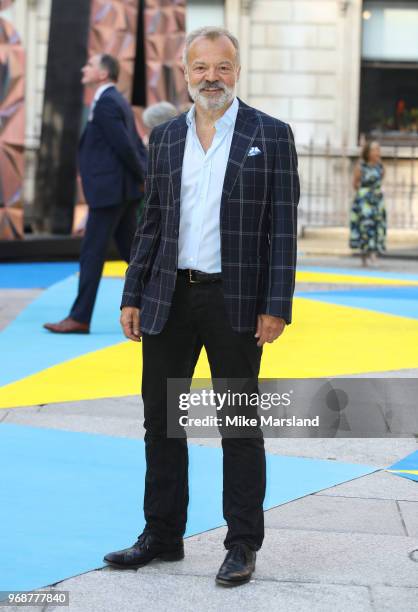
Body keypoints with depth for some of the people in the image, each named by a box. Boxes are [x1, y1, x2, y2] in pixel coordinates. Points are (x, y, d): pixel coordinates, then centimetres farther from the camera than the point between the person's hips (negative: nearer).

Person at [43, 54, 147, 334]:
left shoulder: (105, 103, -14)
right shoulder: (117, 101, 17)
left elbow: (125, 146, -18)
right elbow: (137, 146, 16)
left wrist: (143, 179, -7)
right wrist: (147, 177, 7)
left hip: (108, 190, -10)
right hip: (123, 190, 10)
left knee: (92, 254, -4)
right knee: (132, 252, 13)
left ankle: (80, 318, 0)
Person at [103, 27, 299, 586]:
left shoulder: (271, 135, -2)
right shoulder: (165, 138, 10)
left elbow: (282, 227, -5)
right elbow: (152, 222, 13)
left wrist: (276, 306, -12)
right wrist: (133, 297, 7)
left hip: (236, 301, -4)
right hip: (169, 297, 4)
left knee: (241, 426, 4)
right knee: (161, 418, 10)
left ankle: (243, 545, 14)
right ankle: (162, 535, 23)